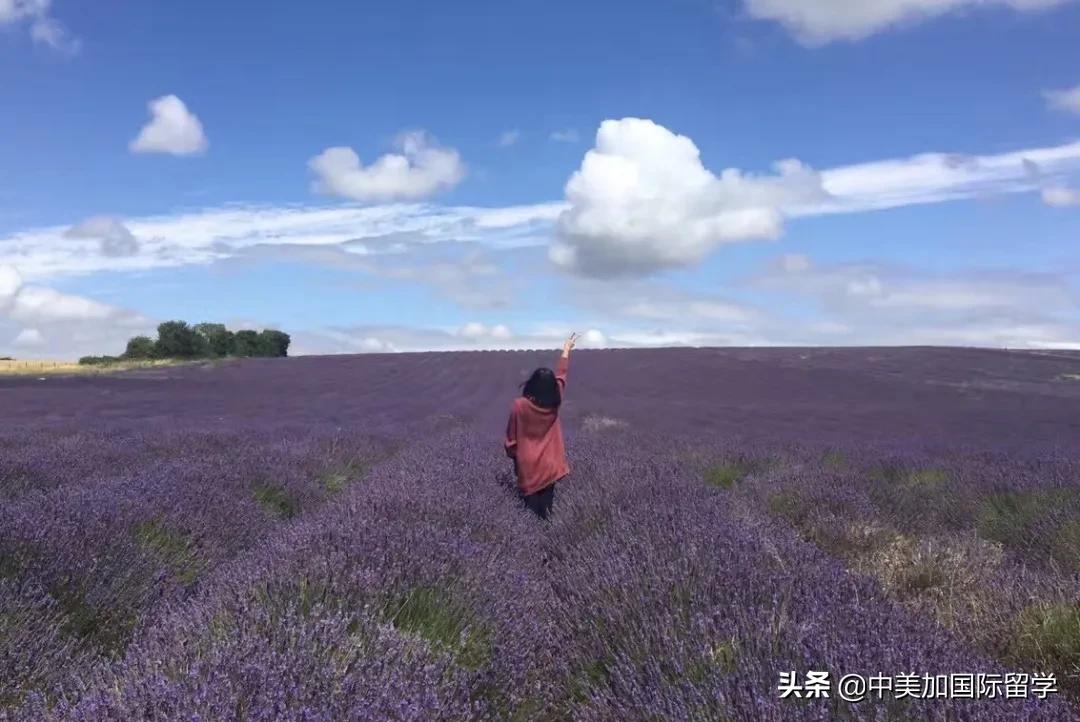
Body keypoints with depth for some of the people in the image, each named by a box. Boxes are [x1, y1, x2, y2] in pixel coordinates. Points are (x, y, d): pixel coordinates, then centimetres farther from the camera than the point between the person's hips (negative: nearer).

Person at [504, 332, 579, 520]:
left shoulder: (519, 405, -19)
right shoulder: (554, 403, -12)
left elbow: (511, 436, -7)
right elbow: (561, 377, 4)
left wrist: (512, 454, 12)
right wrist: (566, 350, 16)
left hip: (528, 465, -2)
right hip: (549, 465, 2)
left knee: (531, 508, 10)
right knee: (546, 505, 13)